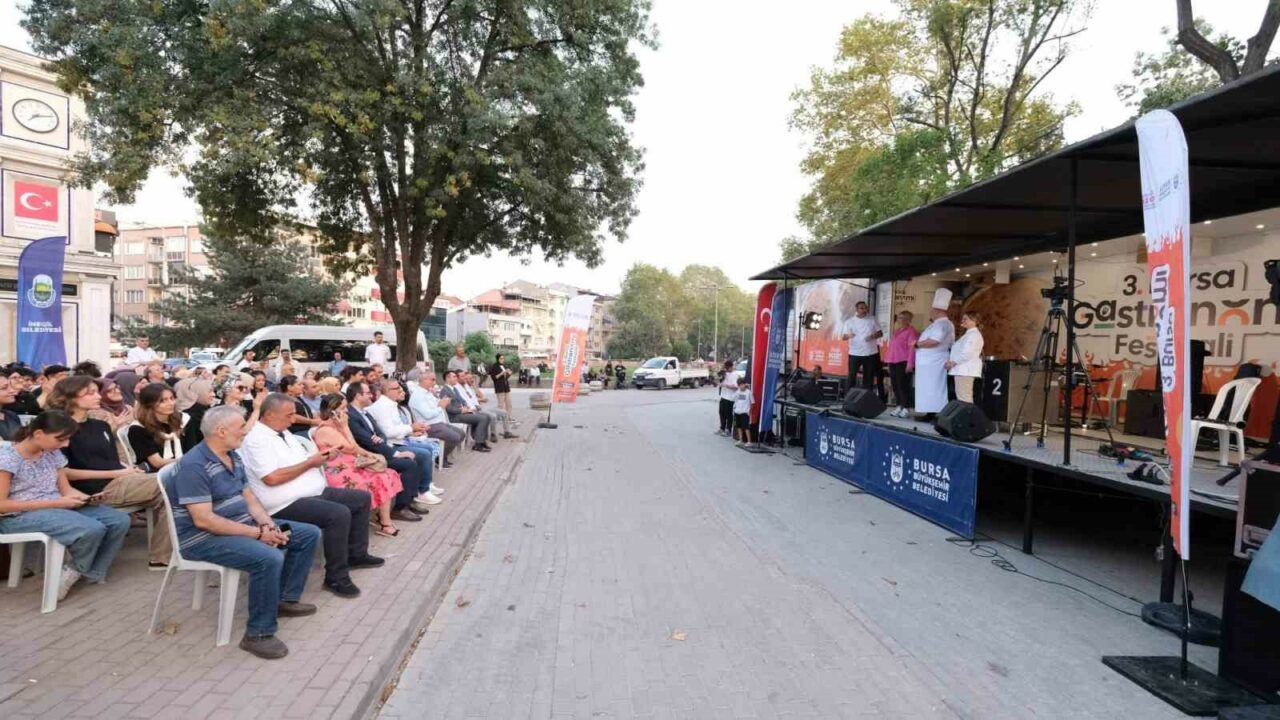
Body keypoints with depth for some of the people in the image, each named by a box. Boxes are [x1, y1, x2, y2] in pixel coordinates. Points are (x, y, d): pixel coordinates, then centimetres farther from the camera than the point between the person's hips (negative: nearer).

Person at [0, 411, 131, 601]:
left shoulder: (53, 454, 8)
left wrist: (86, 498, -12)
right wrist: (56, 503, -22)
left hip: (57, 508, 7)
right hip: (20, 517, -7)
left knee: (120, 520, -10)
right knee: (92, 529, -30)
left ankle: (92, 573, 2)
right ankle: (76, 571, 0)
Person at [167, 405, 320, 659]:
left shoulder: (233, 457, 8)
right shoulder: (194, 466, -21)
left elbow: (249, 496, 10)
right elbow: (204, 520, -26)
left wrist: (267, 524, -10)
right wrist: (258, 533, -24)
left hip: (243, 525, 10)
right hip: (203, 538, -9)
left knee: (309, 534, 7)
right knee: (269, 558, -35)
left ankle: (286, 598, 19)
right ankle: (258, 634, -18)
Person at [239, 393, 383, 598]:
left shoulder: (284, 433, 15)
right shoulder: (257, 439, -14)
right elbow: (272, 478, -25)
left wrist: (322, 456, 2)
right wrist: (309, 463, -16)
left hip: (315, 492, 10)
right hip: (288, 504, -10)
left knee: (362, 498, 11)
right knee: (339, 514, -32)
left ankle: (356, 554, 23)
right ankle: (336, 577, -18)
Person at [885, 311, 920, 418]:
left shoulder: (911, 331, -5)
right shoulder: (896, 331, 21)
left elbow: (912, 348, -12)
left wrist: (910, 363, -18)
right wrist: (889, 362, 19)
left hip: (904, 362, -8)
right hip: (893, 362, 8)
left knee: (903, 385, -8)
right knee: (895, 385, 8)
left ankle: (906, 408, -4)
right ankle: (899, 407, 15)